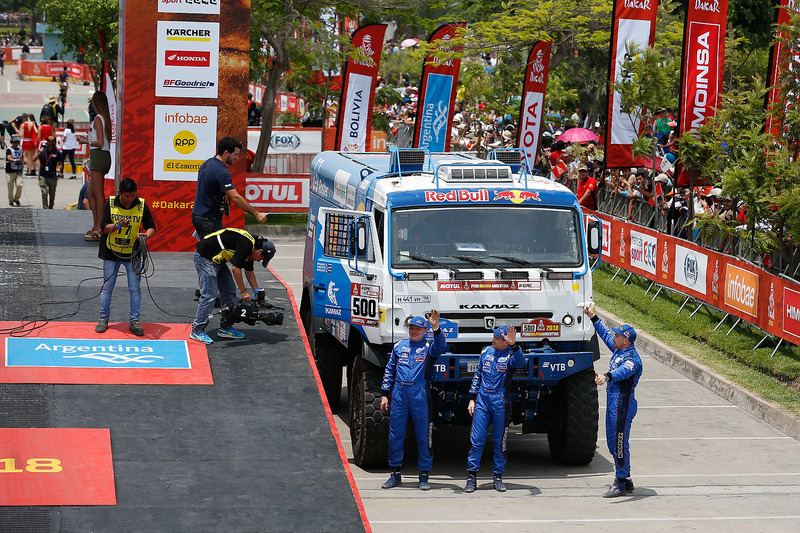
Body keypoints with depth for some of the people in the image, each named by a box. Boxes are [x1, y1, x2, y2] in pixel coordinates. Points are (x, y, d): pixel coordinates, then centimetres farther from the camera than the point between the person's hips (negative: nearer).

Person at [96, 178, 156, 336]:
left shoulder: (142, 206, -3)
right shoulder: (109, 204, -5)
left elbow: (152, 227, 2)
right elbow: (103, 227, -7)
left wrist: (146, 235, -20)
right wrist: (118, 225, -24)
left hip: (133, 253, 0)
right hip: (112, 252, 0)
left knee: (135, 288, 0)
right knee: (107, 287, 7)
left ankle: (134, 321, 8)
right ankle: (103, 319, 18)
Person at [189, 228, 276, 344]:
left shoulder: (250, 247, 9)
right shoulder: (246, 244, -22)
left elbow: (249, 271, 20)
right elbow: (235, 268, -22)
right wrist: (244, 291, -15)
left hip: (217, 260, 11)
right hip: (205, 257, -11)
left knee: (229, 291, 11)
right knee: (209, 294, -12)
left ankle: (226, 328, 16)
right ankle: (197, 331, -7)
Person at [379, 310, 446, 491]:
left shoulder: (428, 347, 4)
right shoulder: (399, 346, 14)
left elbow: (439, 347, -19)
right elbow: (389, 370, 17)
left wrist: (436, 329, -36)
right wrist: (385, 394, 11)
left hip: (420, 395, -3)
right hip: (399, 394, 3)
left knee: (423, 436, 0)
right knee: (395, 435, 5)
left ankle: (424, 476, 7)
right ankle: (395, 474, 15)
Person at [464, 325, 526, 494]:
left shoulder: (511, 355, -3)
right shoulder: (486, 351, 10)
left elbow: (521, 362, -27)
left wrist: (513, 345, -43)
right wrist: (472, 398, 12)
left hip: (501, 401, -3)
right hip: (482, 399, 3)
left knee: (500, 441, 5)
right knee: (476, 440, -2)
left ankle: (498, 477, 14)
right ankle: (471, 477, 2)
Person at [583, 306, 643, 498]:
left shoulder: (632, 358, -17)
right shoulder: (618, 350, 12)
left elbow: (624, 371, -39)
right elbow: (605, 333, 29)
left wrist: (607, 376, -57)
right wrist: (592, 317, 31)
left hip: (623, 404, -10)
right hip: (613, 402, 10)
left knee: (620, 444, -8)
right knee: (613, 442, 15)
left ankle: (621, 484, -3)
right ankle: (625, 480, 24)